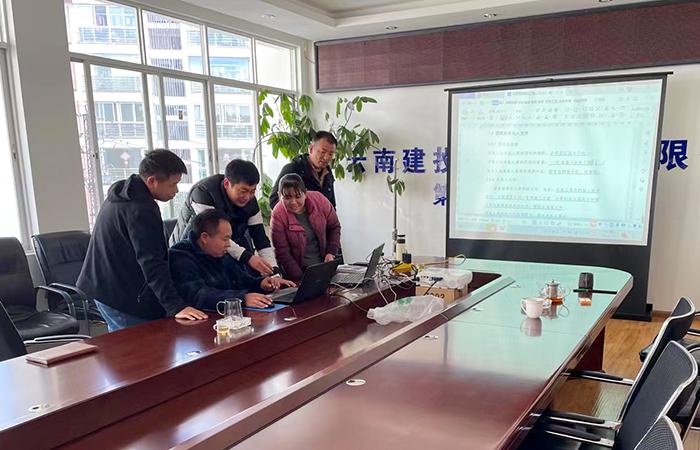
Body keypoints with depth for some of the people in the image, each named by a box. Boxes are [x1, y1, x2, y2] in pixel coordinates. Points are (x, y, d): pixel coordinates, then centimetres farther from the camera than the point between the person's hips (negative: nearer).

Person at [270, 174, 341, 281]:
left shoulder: (319, 200, -10)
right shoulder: (278, 215, -17)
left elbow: (334, 227, 5)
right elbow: (282, 253, -14)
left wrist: (331, 253, -5)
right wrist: (300, 279, -18)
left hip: (324, 264, 2)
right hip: (299, 268, -2)